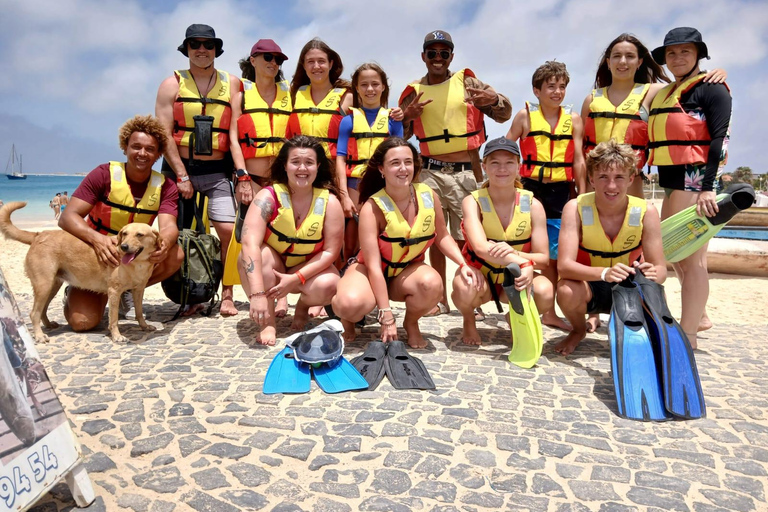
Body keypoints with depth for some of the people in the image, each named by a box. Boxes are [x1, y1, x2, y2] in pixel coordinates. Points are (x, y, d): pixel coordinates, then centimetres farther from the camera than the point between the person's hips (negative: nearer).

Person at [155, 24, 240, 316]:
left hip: (217, 171, 0)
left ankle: (227, 296, -1)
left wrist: (240, 172, -7)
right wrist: (181, 175, -10)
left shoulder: (231, 83, 9)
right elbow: (164, 134, -2)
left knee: (229, 229, -14)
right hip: (179, 169, 1)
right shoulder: (172, 84, 6)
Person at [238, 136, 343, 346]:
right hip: (271, 268, -1)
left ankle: (303, 306, 6)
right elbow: (251, 244, -34)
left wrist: (296, 278, -28)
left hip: (309, 269, 1)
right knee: (256, 255, -33)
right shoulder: (268, 197, -21)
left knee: (327, 286, -31)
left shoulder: (329, 202, -16)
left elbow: (330, 251, -16)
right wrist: (258, 293, -45)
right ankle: (268, 323, -17)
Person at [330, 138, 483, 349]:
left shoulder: (429, 196, -10)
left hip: (407, 271, 3)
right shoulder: (372, 208, -23)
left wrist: (463, 265, -11)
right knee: (351, 304, -36)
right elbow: (374, 266, -25)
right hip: (369, 271, -3)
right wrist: (387, 316, -28)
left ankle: (411, 323, 1)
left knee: (432, 283, -33)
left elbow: (442, 236, 7)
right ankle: (348, 319, 5)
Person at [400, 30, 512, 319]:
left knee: (467, 237, 1)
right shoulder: (414, 91, 9)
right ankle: (441, 299, 17)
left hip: (466, 172, -1)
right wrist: (407, 116, -7)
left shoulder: (466, 82, 6)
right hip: (431, 173, 2)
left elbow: (504, 115, 10)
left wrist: (495, 99, -12)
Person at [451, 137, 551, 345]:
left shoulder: (532, 205, -9)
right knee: (464, 288, -38)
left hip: (515, 280, 3)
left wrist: (514, 253, -36)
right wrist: (523, 262, -48)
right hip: (480, 275, -2)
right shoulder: (473, 201, -15)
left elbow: (544, 258, -13)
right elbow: (480, 247, -31)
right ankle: (469, 321, 2)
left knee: (545, 293, -30)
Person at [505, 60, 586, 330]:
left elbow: (578, 160, 5)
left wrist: (582, 196, 1)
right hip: (530, 189, -2)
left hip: (561, 192, 2)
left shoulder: (573, 119, 7)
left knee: (554, 254, 8)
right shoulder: (525, 115, 1)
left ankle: (549, 312, 22)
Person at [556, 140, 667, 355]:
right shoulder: (576, 208, -20)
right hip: (588, 285, -1)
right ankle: (579, 330, 3)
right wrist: (605, 272, -48)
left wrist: (653, 274, -41)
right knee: (567, 291, -35)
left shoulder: (646, 212, -15)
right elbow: (564, 265, -30)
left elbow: (661, 269, -16)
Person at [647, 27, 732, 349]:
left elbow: (720, 139, -12)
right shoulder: (664, 95, 18)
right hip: (672, 181, 9)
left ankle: (688, 335, 0)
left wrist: (707, 188, -21)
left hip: (696, 179, -8)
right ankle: (699, 317, 30)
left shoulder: (711, 88, -3)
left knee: (691, 258, -7)